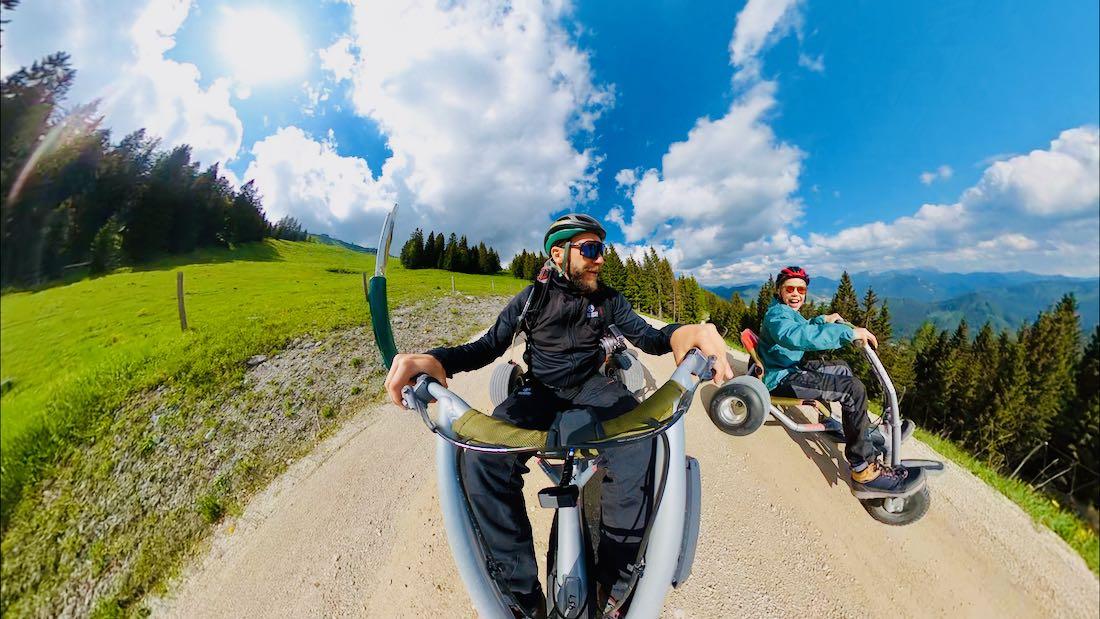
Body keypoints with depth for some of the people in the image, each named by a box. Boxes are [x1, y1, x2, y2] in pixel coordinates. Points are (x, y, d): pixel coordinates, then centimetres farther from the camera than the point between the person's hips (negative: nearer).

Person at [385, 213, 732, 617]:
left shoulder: (607, 299, 5)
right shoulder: (533, 297, 1)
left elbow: (648, 337, -3)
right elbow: (488, 345, -4)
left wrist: (685, 333, -29)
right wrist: (436, 360, -26)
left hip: (590, 386, 1)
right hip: (540, 391, 0)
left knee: (638, 442, -33)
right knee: (482, 459, -29)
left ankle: (616, 584, -14)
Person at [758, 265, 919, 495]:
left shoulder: (788, 312, 16)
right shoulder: (776, 314, -19)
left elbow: (800, 329, 38)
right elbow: (796, 336, -42)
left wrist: (822, 320, 26)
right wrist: (848, 333, -41)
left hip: (790, 369, 12)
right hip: (781, 379, -12)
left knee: (842, 368, 27)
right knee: (853, 388, -21)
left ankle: (866, 433, 34)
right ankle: (864, 470, -13)